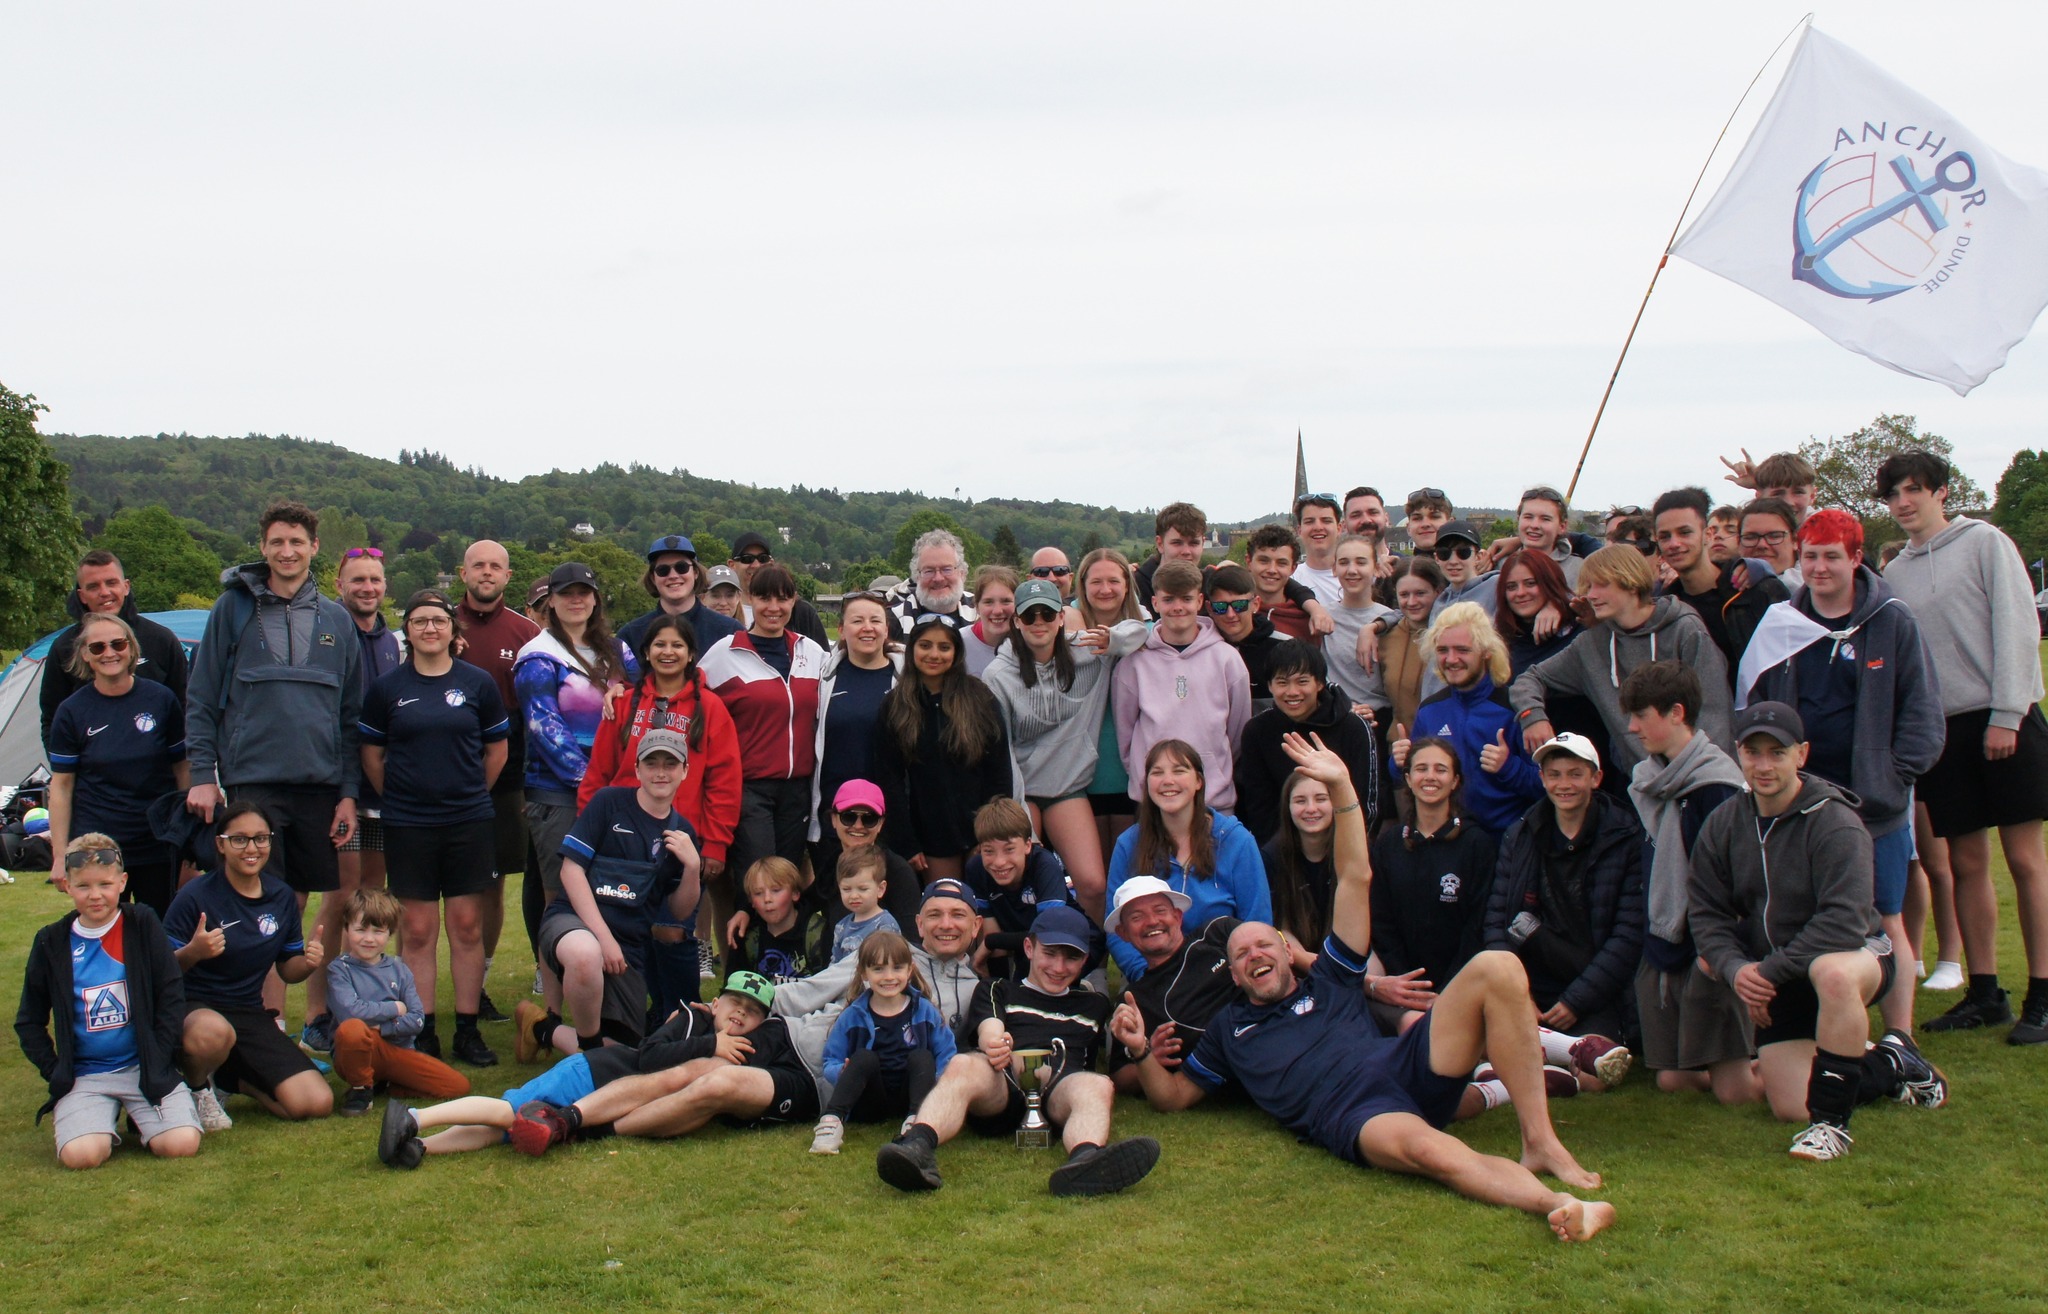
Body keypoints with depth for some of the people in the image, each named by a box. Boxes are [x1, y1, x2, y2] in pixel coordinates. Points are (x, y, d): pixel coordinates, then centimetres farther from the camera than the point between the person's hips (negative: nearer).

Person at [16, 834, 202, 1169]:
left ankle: (141, 1120, 12)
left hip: (146, 1067, 0)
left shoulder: (143, 924, 0)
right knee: (80, 1154, -26)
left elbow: (172, 995, 0)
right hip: (83, 1075, 1)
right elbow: (29, 1021, 13)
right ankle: (108, 1124, 8)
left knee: (182, 1144, -20)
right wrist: (54, 1072, 2)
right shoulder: (51, 942, 4)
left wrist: (158, 1060, -6)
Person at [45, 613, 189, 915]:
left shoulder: (161, 699, -1)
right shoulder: (72, 711, -1)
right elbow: (61, 786, 2)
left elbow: (182, 768, 7)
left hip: (158, 848, 1)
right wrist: (60, 855, -1)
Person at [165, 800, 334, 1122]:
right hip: (193, 1009, -5)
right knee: (214, 1032, -44)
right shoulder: (196, 896, -11)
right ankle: (196, 1086, -5)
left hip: (251, 1014, 5)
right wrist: (193, 952, -31)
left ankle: (229, 1078, 16)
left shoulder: (283, 898, 4)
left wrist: (309, 964, -10)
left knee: (317, 1103, -12)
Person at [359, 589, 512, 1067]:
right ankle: (422, 1032, 11)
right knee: (419, 931, 3)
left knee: (468, 926, 4)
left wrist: (472, 794, 8)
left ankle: (468, 1029, 11)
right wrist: (399, 798, 7)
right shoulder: (387, 688, 2)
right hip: (407, 826, 0)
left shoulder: (477, 683, 3)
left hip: (470, 822, 0)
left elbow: (497, 748, 11)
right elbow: (371, 755, 9)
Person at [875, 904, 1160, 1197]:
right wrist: (995, 1048, -18)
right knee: (962, 1065, -34)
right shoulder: (997, 992, 27)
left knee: (1098, 1085, -34)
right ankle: (917, 1146, -63)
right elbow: (989, 1033, 5)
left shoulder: (1095, 1005, 36)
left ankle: (1086, 1161, -68)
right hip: (1000, 1089, -1)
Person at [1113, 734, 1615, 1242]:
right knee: (1423, 1147, -41)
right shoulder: (1228, 1028, 31)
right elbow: (1172, 1095, 30)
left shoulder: (1327, 980, 29)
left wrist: (1342, 788, 16)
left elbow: (1356, 878, 23)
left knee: (1497, 969, -19)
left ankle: (1540, 1141, -23)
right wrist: (1142, 1050, 9)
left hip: (1401, 1068, 3)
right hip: (1350, 1118, -3)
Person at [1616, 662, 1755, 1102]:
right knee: (1672, 1079, 8)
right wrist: (1652, 941, 16)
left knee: (1732, 1089, -6)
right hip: (1661, 947, 8)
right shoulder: (1651, 779, 11)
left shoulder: (1714, 783, -14)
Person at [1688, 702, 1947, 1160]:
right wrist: (1735, 968, -20)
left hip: (1856, 955, -5)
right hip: (1777, 982, 6)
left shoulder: (1834, 822, -20)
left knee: (1833, 973, -43)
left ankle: (1832, 1122, -26)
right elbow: (1706, 912, -1)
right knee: (1791, 1108, 0)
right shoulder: (1722, 824, -3)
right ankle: (1890, 1065, 30)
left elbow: (1844, 921, -29)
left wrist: (1769, 970, -28)